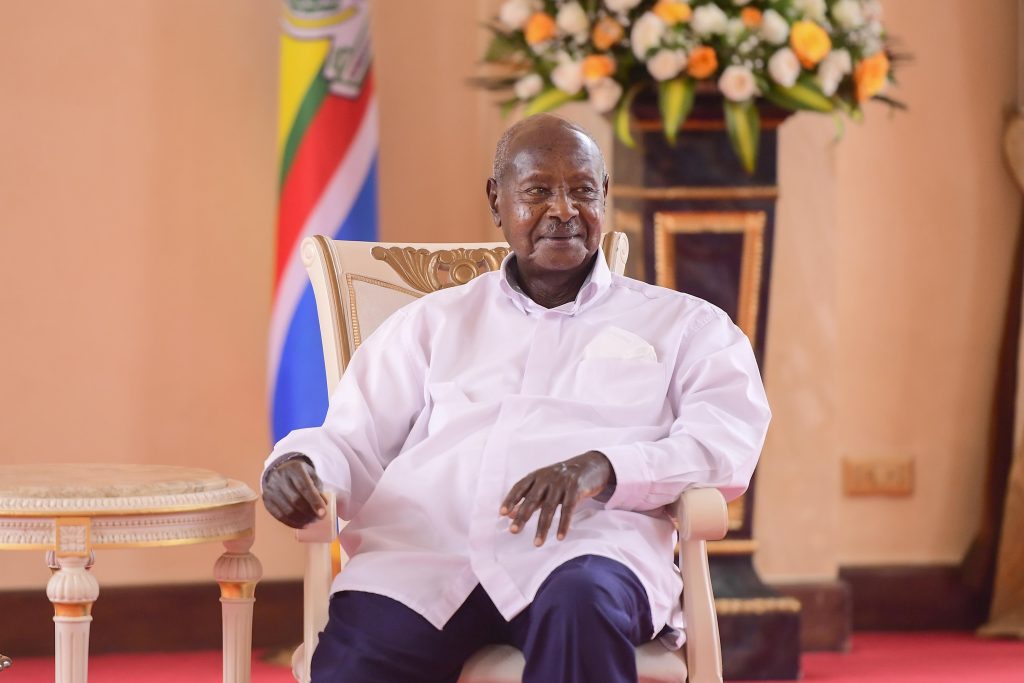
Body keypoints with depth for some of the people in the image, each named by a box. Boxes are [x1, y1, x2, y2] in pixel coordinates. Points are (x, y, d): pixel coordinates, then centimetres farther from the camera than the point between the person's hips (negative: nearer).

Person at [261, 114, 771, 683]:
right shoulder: (433, 322, 28)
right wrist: (298, 465, -4)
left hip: (582, 547, -1)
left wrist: (604, 468, -14)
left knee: (583, 604, -39)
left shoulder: (684, 326, 21)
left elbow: (728, 443, 4)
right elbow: (355, 444, 21)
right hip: (422, 550, 1)